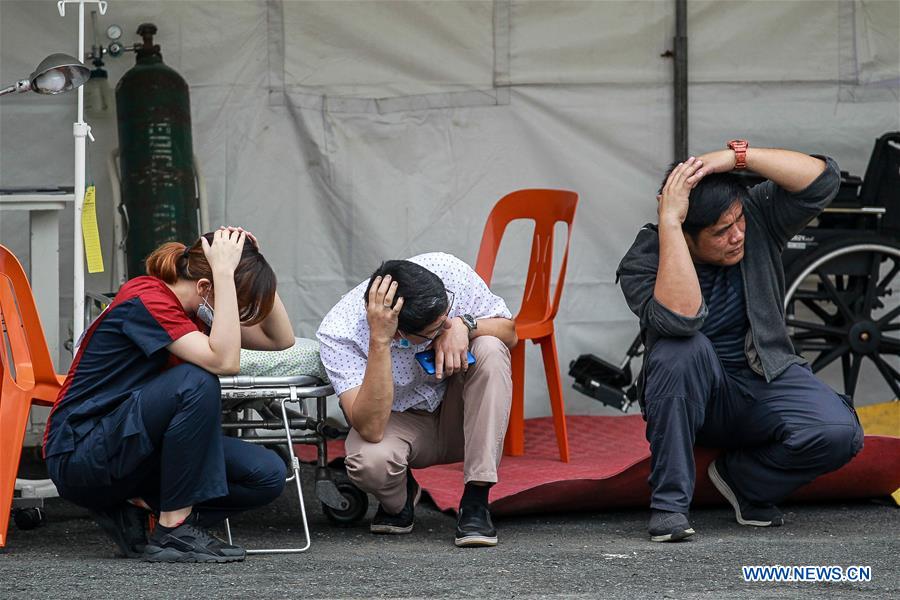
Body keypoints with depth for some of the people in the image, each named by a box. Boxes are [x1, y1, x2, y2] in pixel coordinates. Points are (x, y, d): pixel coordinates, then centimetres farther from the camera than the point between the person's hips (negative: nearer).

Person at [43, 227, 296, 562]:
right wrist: (224, 272, -30)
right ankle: (173, 531, -23)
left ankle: (137, 507, 1)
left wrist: (252, 265, -4)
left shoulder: (195, 309, 6)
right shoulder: (147, 300, -21)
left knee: (268, 476, -8)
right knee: (196, 383, -32)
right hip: (79, 454, -9)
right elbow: (224, 361, -33)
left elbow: (281, 339, 5)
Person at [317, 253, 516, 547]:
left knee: (489, 349, -28)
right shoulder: (338, 334, -30)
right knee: (368, 461, -37)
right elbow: (371, 430, -38)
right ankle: (400, 496, 3)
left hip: (459, 412, 3)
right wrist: (379, 341, -46)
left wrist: (464, 325, -29)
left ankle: (475, 502, -23)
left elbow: (509, 331, -7)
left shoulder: (448, 270, -22)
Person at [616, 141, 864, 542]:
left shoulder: (758, 216, -8)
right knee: (683, 349, -37)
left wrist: (737, 155, -31)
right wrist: (668, 222, -38)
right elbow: (681, 318, -37)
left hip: (766, 381, 2)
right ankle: (669, 502, -24)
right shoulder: (642, 263, -17)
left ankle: (742, 478, 4)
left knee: (839, 433, -27)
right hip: (696, 397, -2)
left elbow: (822, 180, -22)